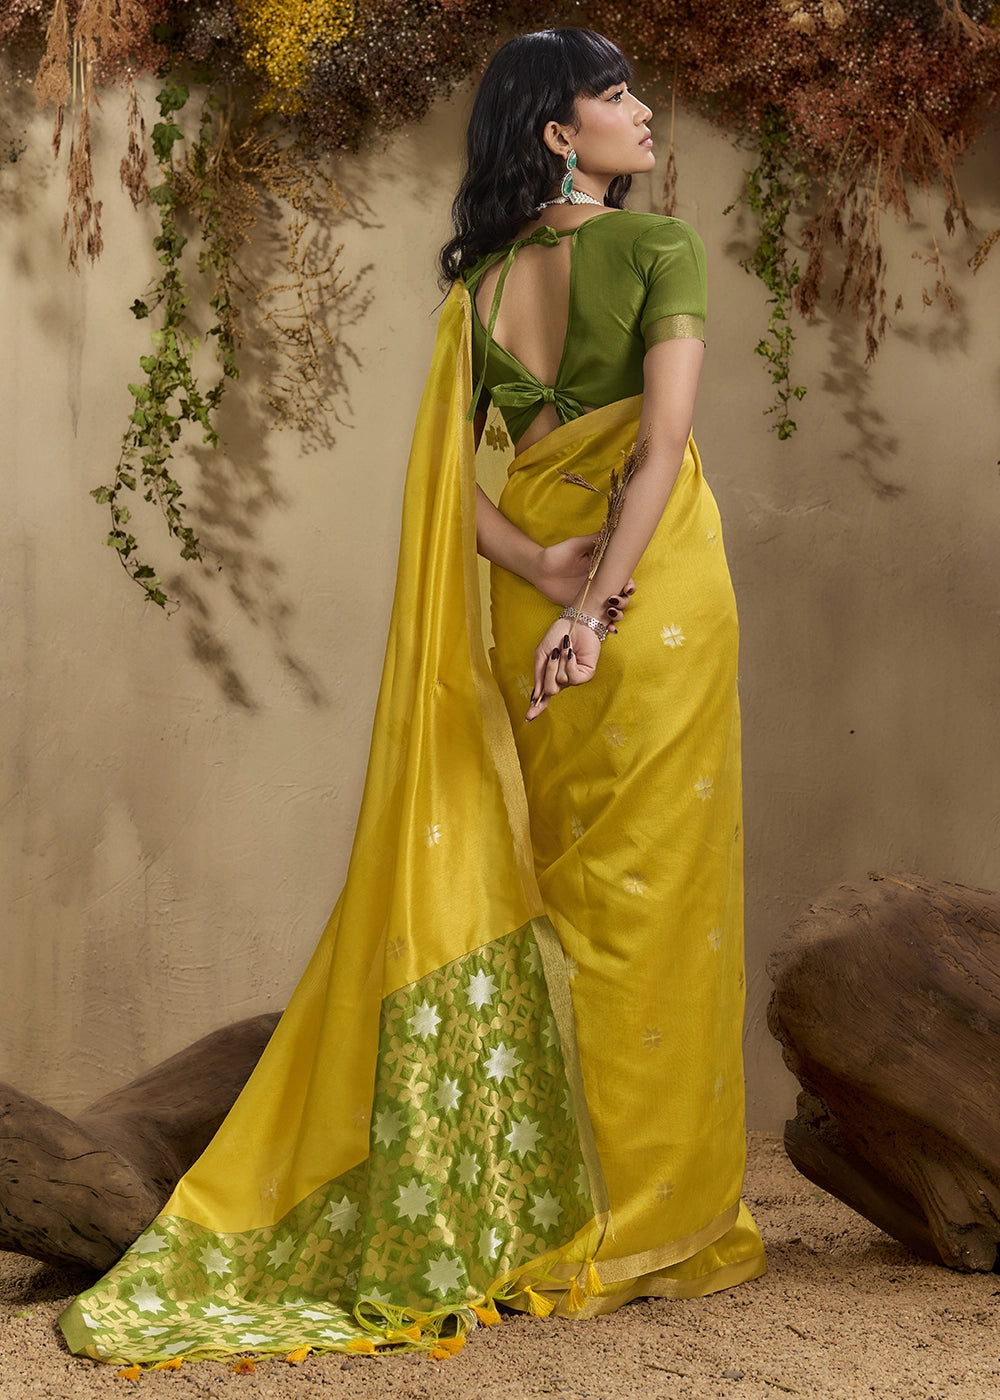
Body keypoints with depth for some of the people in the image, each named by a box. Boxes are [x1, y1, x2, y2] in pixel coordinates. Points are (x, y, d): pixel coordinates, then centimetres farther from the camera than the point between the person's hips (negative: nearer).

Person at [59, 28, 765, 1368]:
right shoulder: (660, 251, -8)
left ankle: (539, 1205, 17)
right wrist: (598, 605, -20)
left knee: (548, 897, 12)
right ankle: (647, 1219, 7)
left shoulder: (479, 284, 9)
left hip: (525, 603, 6)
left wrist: (542, 569, -6)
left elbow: (448, 474, 2)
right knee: (648, 900, 0)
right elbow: (664, 440, -19)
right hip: (657, 592, -6)